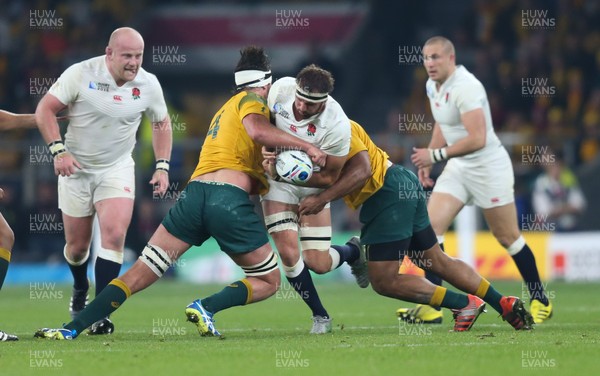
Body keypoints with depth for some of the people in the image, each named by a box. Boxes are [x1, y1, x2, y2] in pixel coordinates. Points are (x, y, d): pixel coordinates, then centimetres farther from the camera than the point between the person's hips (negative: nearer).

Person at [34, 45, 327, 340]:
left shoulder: (224, 110, 31)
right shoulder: (251, 100, 8)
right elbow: (257, 130, -16)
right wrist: (306, 146, -11)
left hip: (194, 193, 7)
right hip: (231, 201, -7)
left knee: (139, 274, 3)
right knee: (269, 282, 10)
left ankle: (72, 329, -9)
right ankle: (206, 307, -14)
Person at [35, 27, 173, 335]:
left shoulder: (148, 84, -8)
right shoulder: (80, 74, -17)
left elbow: (161, 123, 9)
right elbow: (45, 109, -12)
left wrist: (162, 166, 2)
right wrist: (58, 150, -22)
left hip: (117, 169, 1)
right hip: (76, 167, -1)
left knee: (114, 234, -19)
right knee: (77, 245, 7)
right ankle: (80, 290, 40)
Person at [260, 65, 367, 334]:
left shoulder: (336, 125, -30)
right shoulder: (280, 89, -20)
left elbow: (328, 178, -20)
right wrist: (266, 147, -14)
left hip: (312, 186, -2)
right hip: (277, 183, 2)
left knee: (318, 264, -4)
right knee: (289, 254, -13)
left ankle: (353, 252, 33)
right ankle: (320, 315, 8)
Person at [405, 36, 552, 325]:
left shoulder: (466, 87, -24)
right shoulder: (433, 85, 4)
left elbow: (477, 139, -31)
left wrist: (435, 154, -26)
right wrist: (427, 162, 15)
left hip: (489, 168, -8)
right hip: (458, 168, 8)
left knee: (508, 238, 3)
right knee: (430, 227, -9)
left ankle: (540, 301, 22)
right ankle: (431, 306, -11)